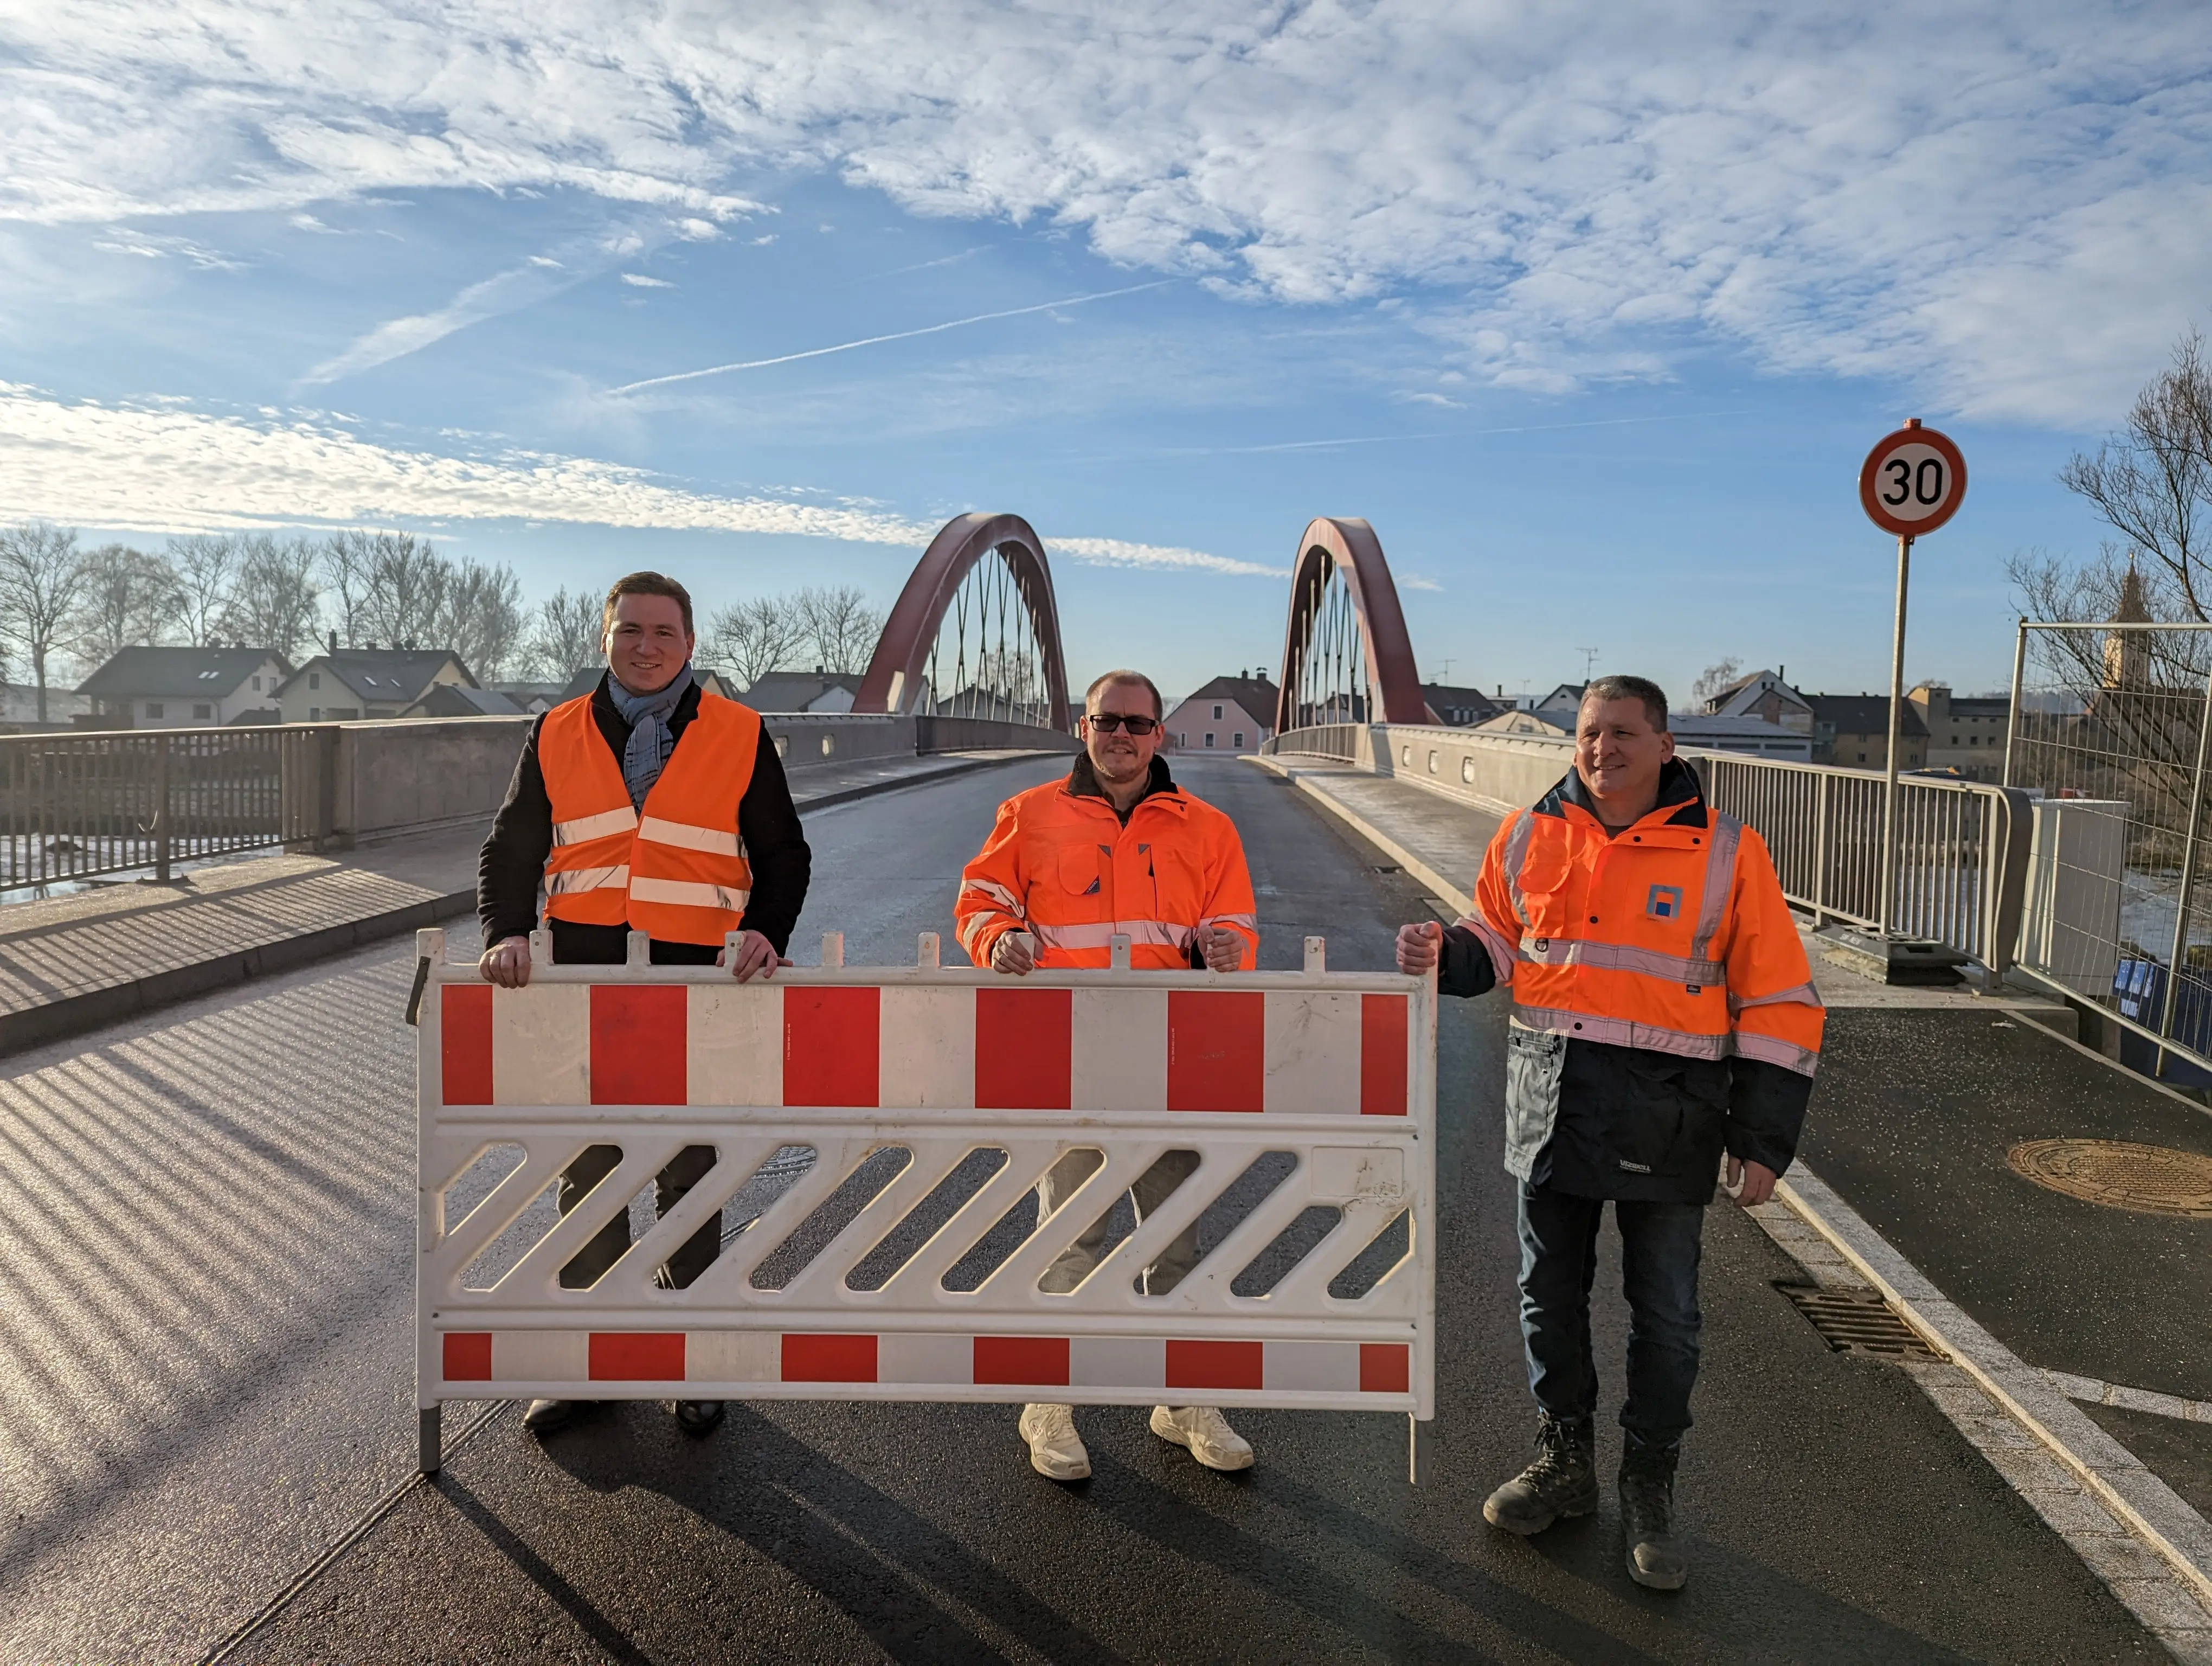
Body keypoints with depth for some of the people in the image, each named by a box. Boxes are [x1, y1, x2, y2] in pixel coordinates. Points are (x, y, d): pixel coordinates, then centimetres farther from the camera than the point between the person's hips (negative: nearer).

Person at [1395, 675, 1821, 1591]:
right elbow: (1497, 940, 14)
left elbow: (1779, 1002, -4)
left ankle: (1649, 1491, 30)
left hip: (1665, 1120, -3)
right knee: (1550, 1294, 15)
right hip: (1552, 1105, 3)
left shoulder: (1725, 851, -6)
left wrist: (1763, 1138, -7)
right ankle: (1563, 1461, 35)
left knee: (1664, 1314, 10)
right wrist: (1444, 953, -9)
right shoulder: (1530, 835, 3)